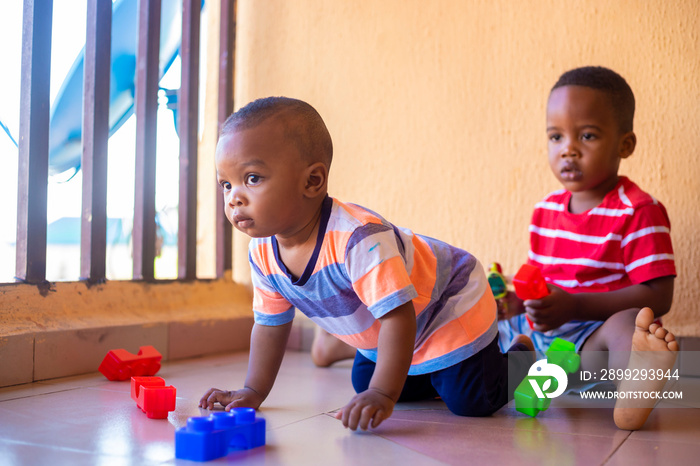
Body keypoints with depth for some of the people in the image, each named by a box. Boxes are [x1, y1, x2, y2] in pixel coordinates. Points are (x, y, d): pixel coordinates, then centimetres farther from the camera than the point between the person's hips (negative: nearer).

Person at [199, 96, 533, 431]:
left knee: (471, 402, -13)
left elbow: (398, 317, -41)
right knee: (364, 384, 16)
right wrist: (253, 392, -2)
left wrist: (382, 395, -45)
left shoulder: (357, 238, -41)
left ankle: (521, 357, 18)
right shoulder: (262, 254, -15)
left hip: (452, 305, -7)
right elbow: (270, 325, 0)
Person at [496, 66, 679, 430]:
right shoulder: (545, 210, 13)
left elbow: (658, 296, -17)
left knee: (627, 324, -39)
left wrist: (574, 306, -25)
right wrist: (518, 298, -1)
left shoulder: (638, 211, -9)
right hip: (536, 331, 7)